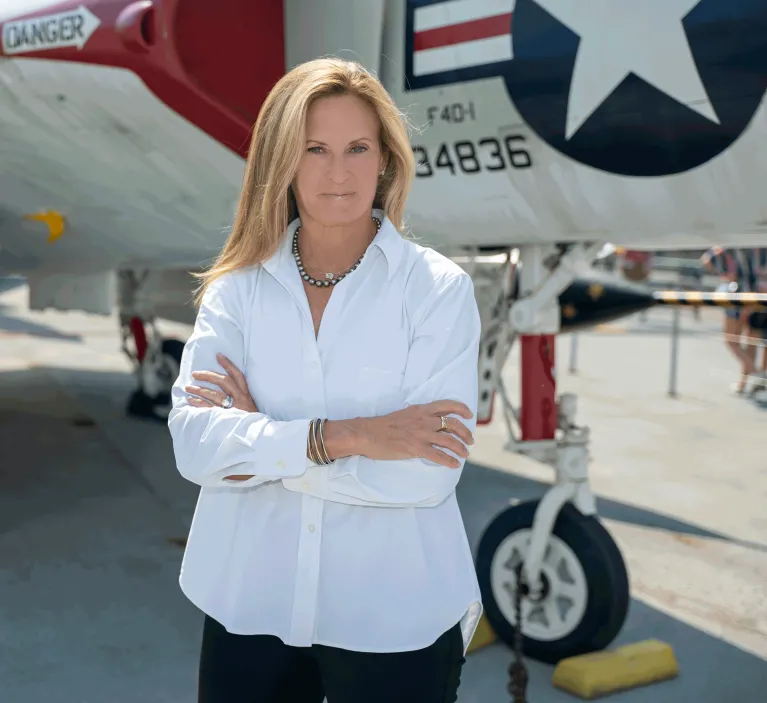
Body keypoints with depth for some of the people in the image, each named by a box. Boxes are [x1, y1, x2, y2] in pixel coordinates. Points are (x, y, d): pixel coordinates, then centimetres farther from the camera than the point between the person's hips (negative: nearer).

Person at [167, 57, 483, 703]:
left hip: (396, 618, -2)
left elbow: (428, 472, -17)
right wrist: (341, 437, -22)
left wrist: (256, 445, -13)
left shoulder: (438, 287, -8)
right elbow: (193, 444, -11)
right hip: (249, 608, 2)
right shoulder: (236, 288, 0)